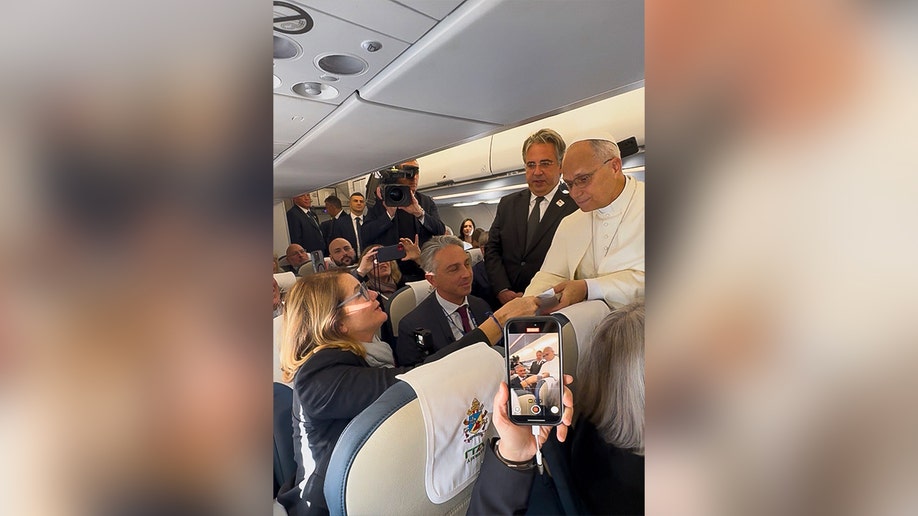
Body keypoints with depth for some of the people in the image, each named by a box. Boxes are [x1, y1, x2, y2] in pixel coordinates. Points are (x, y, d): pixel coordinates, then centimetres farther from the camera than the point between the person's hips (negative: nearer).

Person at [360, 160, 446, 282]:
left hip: (423, 272, 2)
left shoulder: (427, 202, 9)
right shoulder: (380, 201, 3)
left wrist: (420, 213, -19)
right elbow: (364, 237, -5)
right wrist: (389, 213, -16)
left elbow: (441, 233, -4)